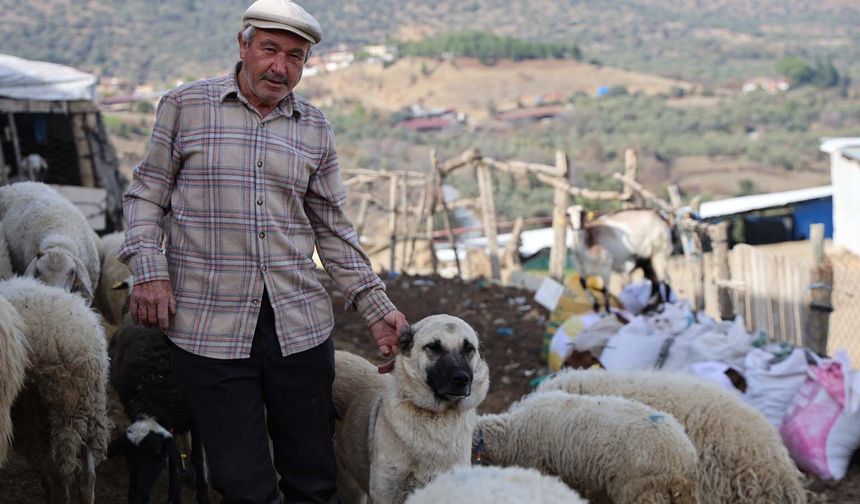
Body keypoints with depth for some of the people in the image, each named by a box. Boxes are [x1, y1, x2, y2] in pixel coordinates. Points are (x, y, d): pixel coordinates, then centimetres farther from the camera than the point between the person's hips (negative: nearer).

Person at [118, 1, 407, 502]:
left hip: (299, 324, 3)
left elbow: (333, 230, 14)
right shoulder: (185, 105, 3)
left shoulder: (315, 128, 11)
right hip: (210, 327, -3)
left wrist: (378, 309, 10)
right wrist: (149, 270, -7)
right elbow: (147, 193, 7)